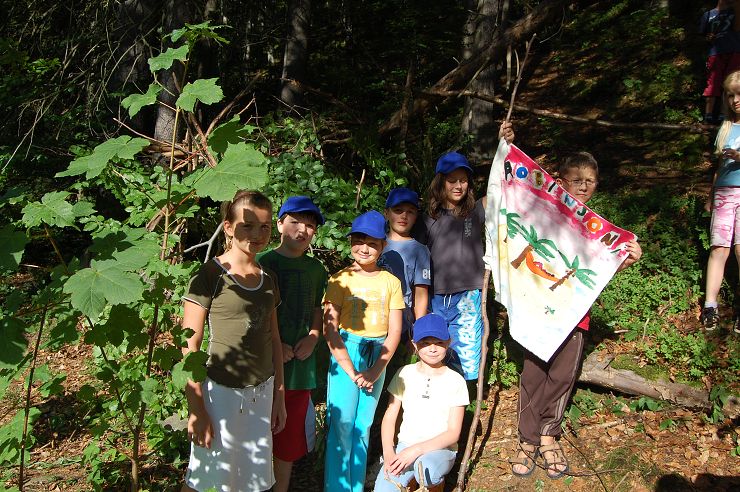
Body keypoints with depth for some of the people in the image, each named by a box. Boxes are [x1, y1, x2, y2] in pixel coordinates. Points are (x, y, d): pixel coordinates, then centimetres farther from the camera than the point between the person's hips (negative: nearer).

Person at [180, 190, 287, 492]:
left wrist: (279, 396, 14)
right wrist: (196, 411, -13)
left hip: (262, 392, 6)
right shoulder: (210, 276, -11)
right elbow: (189, 346, -12)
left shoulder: (268, 279, 7)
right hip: (221, 392, -6)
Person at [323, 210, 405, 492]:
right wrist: (351, 371, -15)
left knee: (363, 426, 12)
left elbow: (394, 332, 1)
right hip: (345, 355, -3)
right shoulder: (340, 280, -5)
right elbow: (330, 330, -10)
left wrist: (376, 370, -9)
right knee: (342, 426, 0)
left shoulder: (391, 282, 3)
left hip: (378, 359, 3)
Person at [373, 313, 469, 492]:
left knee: (425, 469, -37)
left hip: (440, 448, -1)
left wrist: (417, 450, -21)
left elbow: (453, 433, -8)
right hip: (405, 445, 1)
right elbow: (389, 418, 3)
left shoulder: (455, 381, -4)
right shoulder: (405, 374, 2)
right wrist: (388, 452, -14)